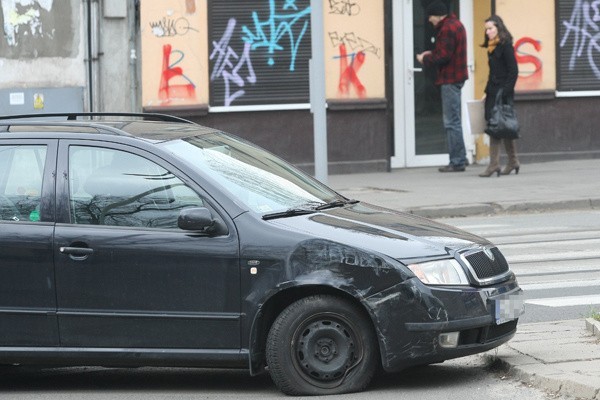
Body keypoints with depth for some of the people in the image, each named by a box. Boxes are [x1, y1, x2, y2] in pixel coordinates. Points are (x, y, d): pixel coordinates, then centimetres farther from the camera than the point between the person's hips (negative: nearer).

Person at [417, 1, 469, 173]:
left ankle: (457, 162, -7)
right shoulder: (456, 24, 16)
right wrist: (431, 54, 12)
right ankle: (459, 160, 19)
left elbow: (443, 57, -21)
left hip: (450, 79, -11)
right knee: (454, 121, 15)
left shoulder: (447, 29, -17)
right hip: (456, 77, 11)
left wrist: (425, 59, -7)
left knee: (452, 121, -8)